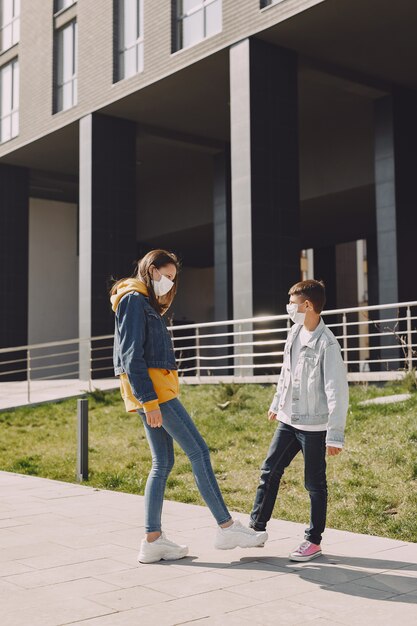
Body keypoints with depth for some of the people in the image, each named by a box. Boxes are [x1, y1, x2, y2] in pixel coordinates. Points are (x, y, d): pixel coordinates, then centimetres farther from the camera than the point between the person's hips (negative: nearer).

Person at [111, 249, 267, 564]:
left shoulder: (146, 303, 21)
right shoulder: (134, 300, -10)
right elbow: (132, 356, -18)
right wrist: (149, 401, -22)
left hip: (153, 389, 10)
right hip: (150, 387, -10)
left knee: (163, 462, 8)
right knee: (199, 451, -7)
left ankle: (153, 540, 11)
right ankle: (226, 527, -2)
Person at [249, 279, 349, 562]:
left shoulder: (326, 344, -19)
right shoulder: (295, 334, 6)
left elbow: (338, 392, -19)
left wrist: (336, 435, -20)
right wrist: (277, 404, 27)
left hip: (314, 425, -8)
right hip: (289, 420, 8)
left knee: (315, 483, 4)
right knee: (270, 470, 12)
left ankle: (314, 541, 18)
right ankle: (257, 527, 24)